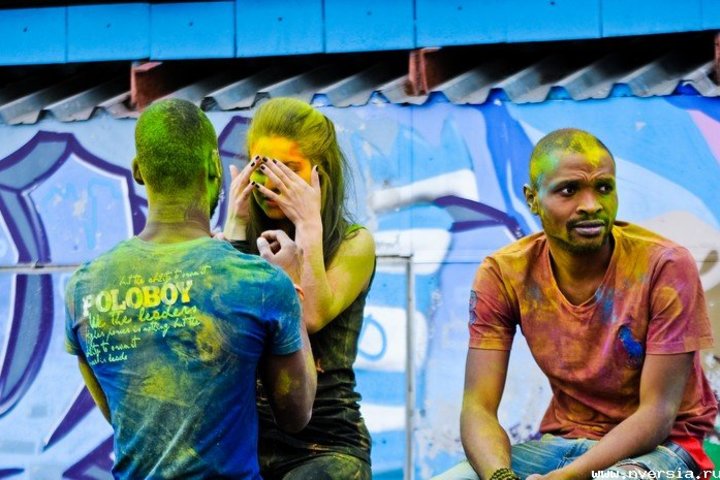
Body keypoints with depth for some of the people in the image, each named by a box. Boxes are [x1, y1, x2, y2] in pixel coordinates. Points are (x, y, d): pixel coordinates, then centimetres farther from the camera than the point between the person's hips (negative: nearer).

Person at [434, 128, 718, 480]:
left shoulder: (665, 267, -17)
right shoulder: (502, 275, -7)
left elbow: (657, 412, -17)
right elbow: (478, 407, -10)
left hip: (657, 446, -3)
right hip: (560, 442, 3)